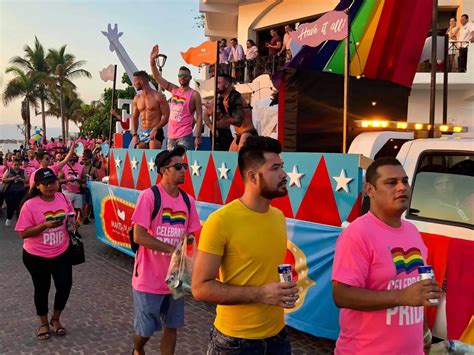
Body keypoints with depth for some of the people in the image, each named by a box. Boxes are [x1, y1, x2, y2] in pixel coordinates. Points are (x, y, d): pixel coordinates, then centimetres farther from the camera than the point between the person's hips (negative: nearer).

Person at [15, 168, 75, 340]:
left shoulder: (63, 198, -4)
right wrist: (45, 225, -29)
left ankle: (56, 319, 35)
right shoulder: (30, 205, -18)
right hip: (37, 257, -3)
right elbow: (23, 233, -17)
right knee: (42, 289, 14)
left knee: (65, 286, 9)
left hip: (62, 253, 4)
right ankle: (43, 323, 37)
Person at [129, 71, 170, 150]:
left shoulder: (158, 96, -5)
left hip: (155, 133, -6)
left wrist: (156, 128, -20)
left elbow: (166, 116, -8)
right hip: (141, 133, 6)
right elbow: (134, 117, 19)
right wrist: (134, 134, 5)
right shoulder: (137, 98, 12)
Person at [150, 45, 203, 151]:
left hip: (185, 137, -6)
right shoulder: (174, 90, 12)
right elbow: (157, 77, 14)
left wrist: (198, 137, -13)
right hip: (171, 136, 6)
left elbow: (199, 116, -7)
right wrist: (152, 60, 4)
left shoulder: (194, 95, -4)